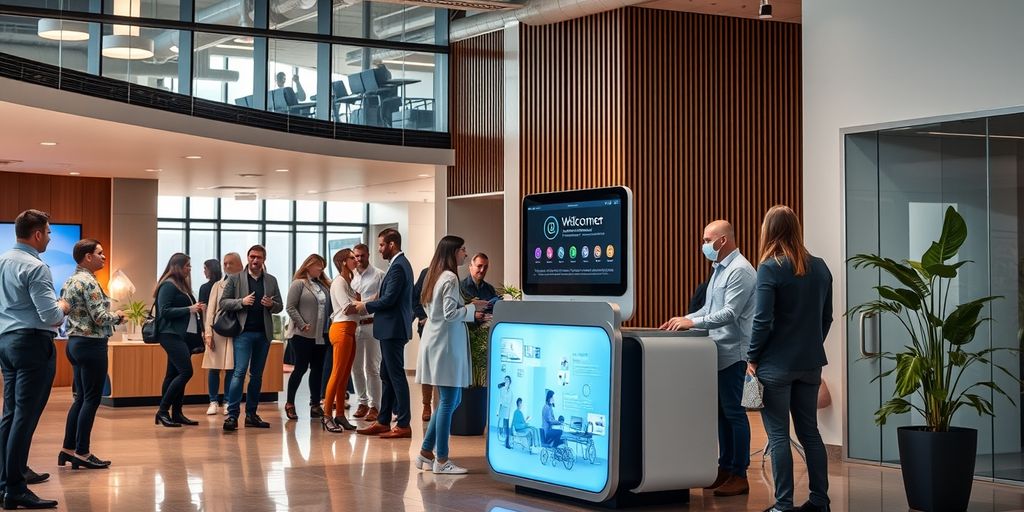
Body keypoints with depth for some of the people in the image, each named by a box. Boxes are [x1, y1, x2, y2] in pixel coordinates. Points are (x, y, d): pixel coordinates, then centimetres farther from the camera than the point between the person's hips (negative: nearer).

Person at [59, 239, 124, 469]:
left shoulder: (70, 281, 13)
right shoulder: (89, 282, -16)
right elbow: (100, 318, -21)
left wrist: (113, 317, 15)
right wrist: (118, 315, -1)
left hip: (74, 342, 10)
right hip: (91, 344, -10)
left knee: (81, 397, 14)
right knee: (92, 399, -2)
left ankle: (68, 449, 16)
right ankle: (82, 453, 1)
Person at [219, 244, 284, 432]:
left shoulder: (271, 280, 11)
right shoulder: (235, 279, 3)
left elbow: (280, 306, 14)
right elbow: (223, 302, 0)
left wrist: (271, 304, -9)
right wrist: (242, 302, -16)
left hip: (264, 333, 4)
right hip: (244, 332, -4)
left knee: (257, 375, 8)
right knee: (239, 372, -12)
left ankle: (251, 414, 14)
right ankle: (232, 415, -14)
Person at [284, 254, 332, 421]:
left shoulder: (324, 285, 13)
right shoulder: (299, 284, -5)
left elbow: (329, 307, 15)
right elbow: (290, 307, -10)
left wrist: (330, 326, 2)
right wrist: (303, 325, -15)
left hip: (321, 335, 6)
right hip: (303, 335, -6)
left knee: (317, 369, 7)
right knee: (301, 368, -2)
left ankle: (315, 405, 12)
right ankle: (290, 403, 10)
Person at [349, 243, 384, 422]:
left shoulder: (379, 275, -1)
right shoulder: (350, 276, 12)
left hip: (371, 325, -5)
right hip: (353, 325, 5)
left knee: (372, 367, -3)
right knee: (356, 367, 9)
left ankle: (374, 406, 1)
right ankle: (363, 402, 19)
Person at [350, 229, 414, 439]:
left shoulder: (398, 266, -16)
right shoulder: (399, 263, 15)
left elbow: (389, 299, -21)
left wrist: (365, 306, -7)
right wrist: (366, 306, 8)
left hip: (393, 329, -10)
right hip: (391, 329, 10)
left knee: (396, 375, -6)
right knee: (387, 376, 14)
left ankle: (403, 425, -3)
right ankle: (383, 421, 20)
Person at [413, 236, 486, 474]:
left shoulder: (436, 276, 15)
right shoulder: (450, 278, -14)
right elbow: (450, 313, -19)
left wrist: (469, 310, 14)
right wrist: (472, 309, -6)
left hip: (436, 343, 10)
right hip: (446, 344, -10)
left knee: (452, 400, 14)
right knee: (449, 402, -5)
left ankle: (426, 453, 17)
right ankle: (441, 460, 0)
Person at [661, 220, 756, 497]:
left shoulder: (740, 271, -14)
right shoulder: (719, 269, 16)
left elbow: (729, 314, -22)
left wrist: (692, 323, -22)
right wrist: (684, 319, 8)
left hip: (731, 352, -9)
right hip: (717, 352, 9)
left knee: (733, 412, -5)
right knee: (720, 411, 12)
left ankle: (739, 475, 1)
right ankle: (725, 468, 19)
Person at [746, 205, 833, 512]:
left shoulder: (769, 269, -13)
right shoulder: (820, 268, 6)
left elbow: (762, 321, -15)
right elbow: (826, 317, 12)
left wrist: (752, 359, -5)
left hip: (777, 365, -6)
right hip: (810, 364, 6)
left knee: (778, 435, 1)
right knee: (809, 431, 14)